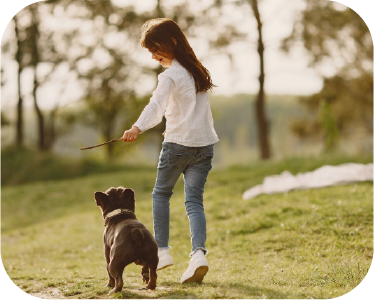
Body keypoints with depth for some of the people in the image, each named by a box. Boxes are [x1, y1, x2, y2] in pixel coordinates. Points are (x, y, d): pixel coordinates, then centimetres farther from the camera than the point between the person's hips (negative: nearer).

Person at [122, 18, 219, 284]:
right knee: (194, 200, 3)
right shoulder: (197, 70, 13)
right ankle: (199, 252, -17)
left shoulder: (171, 75, -11)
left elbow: (156, 104, -28)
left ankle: (162, 250, 13)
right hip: (205, 143, 6)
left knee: (161, 193, 15)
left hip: (177, 144, -6)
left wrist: (138, 127, -41)